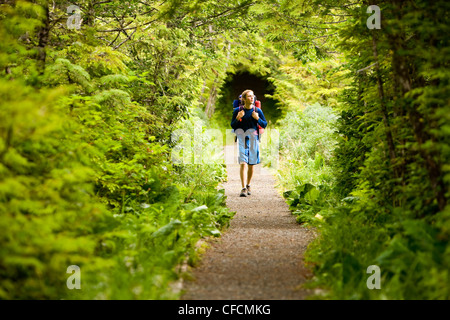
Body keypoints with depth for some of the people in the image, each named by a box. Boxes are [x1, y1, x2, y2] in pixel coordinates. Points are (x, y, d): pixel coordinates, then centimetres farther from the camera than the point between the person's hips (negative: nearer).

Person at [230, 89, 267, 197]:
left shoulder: (257, 111, 1)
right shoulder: (237, 110, -2)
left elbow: (264, 124, 7)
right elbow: (232, 125, 3)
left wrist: (257, 119, -12)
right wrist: (237, 118, -15)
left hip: (253, 138, 2)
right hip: (241, 137, -2)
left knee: (251, 164, 9)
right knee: (243, 163, -12)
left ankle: (248, 186, 27)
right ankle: (243, 188, -14)